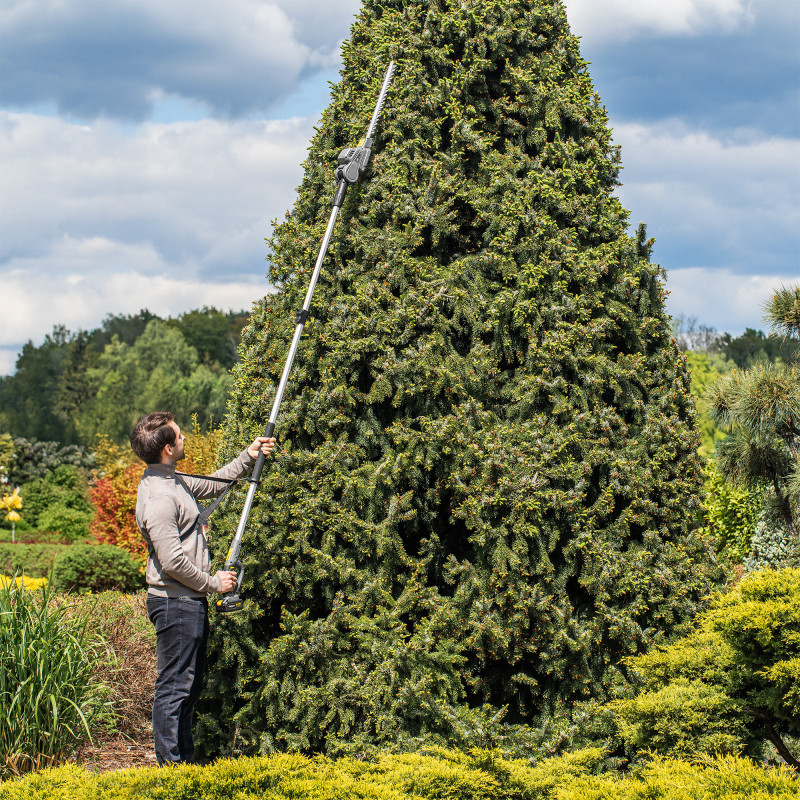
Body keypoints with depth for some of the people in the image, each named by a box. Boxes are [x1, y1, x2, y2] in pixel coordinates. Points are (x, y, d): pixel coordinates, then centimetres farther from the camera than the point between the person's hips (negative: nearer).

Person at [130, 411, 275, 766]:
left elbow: (213, 484, 30)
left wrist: (248, 457, 22)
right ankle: (171, 765, 1)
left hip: (190, 602, 11)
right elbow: (173, 562, -25)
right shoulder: (158, 498, -22)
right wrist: (213, 583, -13)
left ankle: (186, 760, 27)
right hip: (176, 603, -11)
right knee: (175, 686, -5)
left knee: (190, 684, 18)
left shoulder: (172, 480, 10)